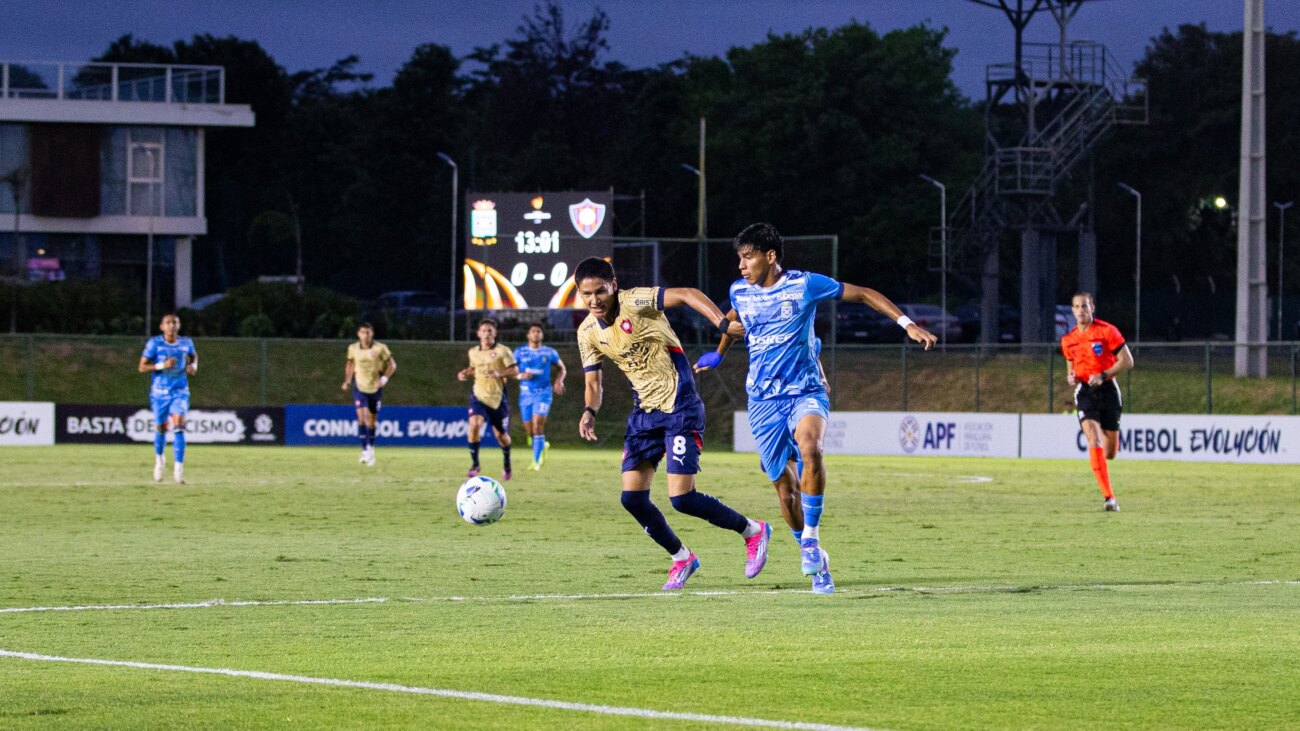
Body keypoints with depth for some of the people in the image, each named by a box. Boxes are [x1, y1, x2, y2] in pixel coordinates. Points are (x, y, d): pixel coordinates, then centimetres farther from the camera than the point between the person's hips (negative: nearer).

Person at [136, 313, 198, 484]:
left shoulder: (186, 343, 1)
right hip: (159, 392, -1)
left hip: (180, 391, 1)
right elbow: (142, 367, -8)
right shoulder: (154, 343, -8)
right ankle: (159, 458, 40)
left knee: (179, 426, -17)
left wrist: (193, 365, 2)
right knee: (162, 428, 10)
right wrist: (162, 365, -22)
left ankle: (178, 468, -19)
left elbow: (194, 355, 24)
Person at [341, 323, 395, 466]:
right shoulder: (353, 348, -2)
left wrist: (384, 379, -15)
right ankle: (365, 451, -18)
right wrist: (347, 380, 4)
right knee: (362, 416, -17)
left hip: (375, 388, 0)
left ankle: (371, 448, 28)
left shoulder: (380, 348, -8)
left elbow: (392, 365, -1)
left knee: (372, 420, 9)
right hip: (359, 387, 0)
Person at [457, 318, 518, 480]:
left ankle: (507, 465, 37)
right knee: (474, 424, -24)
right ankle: (474, 464, -13)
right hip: (479, 395, 2)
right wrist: (465, 373, 6)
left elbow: (515, 370, -9)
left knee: (501, 434, 8)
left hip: (498, 397, -2)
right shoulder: (473, 352, 7)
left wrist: (499, 374, -26)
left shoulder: (502, 351, -6)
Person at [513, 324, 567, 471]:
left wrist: (559, 380, -3)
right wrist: (520, 376, -15)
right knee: (530, 431, 6)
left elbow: (562, 368, 17)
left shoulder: (549, 352, 5)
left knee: (538, 426, -17)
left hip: (543, 392, -2)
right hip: (526, 393, 2)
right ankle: (542, 446, 39)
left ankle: (536, 462, -14)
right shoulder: (520, 352, 5)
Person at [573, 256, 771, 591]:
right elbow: (593, 382, 11)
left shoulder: (635, 302, -16)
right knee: (632, 497, -3)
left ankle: (754, 532, 10)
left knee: (682, 497, -13)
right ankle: (681, 558, 19)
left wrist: (723, 323, -41)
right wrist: (590, 411, -11)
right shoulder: (587, 332, 3)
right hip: (645, 411, 7)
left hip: (680, 407, -7)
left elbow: (686, 295, -26)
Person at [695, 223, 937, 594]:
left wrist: (907, 324, -9)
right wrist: (718, 355, 45)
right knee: (785, 488, 2)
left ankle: (811, 537, -22)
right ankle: (816, 564, 20)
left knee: (810, 448, -35)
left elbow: (863, 294, -2)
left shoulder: (805, 284, -8)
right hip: (763, 400, 4)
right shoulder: (740, 292, 4)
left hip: (806, 392, -4)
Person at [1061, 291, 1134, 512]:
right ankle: (1108, 497, -20)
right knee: (1094, 441, -21)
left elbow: (1127, 361, -6)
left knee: (1109, 453, 4)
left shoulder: (1107, 331, -5)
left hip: (1107, 389, -1)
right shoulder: (1068, 340, 7)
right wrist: (1070, 377, -1)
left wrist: (1103, 375, -18)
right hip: (1084, 391, 1)